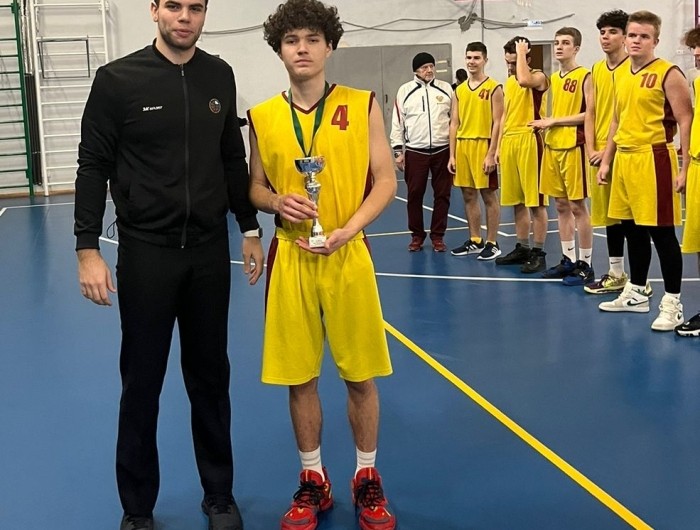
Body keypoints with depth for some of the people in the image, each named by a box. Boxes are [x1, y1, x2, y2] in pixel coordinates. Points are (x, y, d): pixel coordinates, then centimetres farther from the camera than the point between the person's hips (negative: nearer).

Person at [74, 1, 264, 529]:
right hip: (146, 251, -3)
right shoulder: (118, 79, -6)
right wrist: (88, 249, -10)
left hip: (210, 251, 3)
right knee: (142, 384, 6)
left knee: (211, 377, 12)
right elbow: (93, 166, -5)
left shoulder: (220, 76, 5)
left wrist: (250, 229, 12)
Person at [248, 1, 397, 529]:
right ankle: (313, 481, 26)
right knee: (299, 376, 9)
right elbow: (256, 187, 11)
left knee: (360, 375, 7)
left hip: (348, 255, -1)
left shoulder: (362, 106, -1)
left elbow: (386, 182, -1)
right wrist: (278, 202, -12)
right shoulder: (263, 117, 4)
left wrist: (347, 231, -15)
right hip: (290, 258, 2)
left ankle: (368, 480, 26)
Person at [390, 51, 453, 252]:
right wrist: (398, 151, -1)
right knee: (415, 194, 4)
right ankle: (417, 235, 18)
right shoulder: (405, 90, 1)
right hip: (415, 152, -1)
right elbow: (398, 122, 3)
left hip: (442, 150, 1)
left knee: (442, 194, 5)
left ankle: (438, 236, 16)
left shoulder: (445, 88, 4)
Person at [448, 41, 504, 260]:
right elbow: (454, 123, 11)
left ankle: (492, 243, 7)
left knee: (489, 195, 1)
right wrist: (452, 155, 5)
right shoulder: (459, 90, 12)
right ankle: (475, 241, 21)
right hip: (462, 146, 6)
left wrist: (491, 153, -16)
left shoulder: (494, 88, -5)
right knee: (469, 196, 11)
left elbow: (497, 123, -10)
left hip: (482, 146, -6)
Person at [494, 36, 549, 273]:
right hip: (509, 142, 8)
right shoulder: (509, 82, 17)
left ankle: (538, 253, 1)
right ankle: (522, 248, 22)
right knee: (517, 201, 12)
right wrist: (499, 146, 16)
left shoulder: (539, 77, -6)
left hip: (529, 141, -8)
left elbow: (524, 80, -31)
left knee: (535, 201, -4)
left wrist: (521, 53, -16)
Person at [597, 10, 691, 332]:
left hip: (653, 158, -7)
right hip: (624, 158, 7)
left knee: (661, 233, -3)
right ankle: (635, 293, 27)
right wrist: (606, 160, 17)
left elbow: (686, 121, -11)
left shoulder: (668, 74, -9)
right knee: (633, 230, 15)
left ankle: (672, 303, 4)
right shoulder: (620, 74, 12)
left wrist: (684, 168, -17)